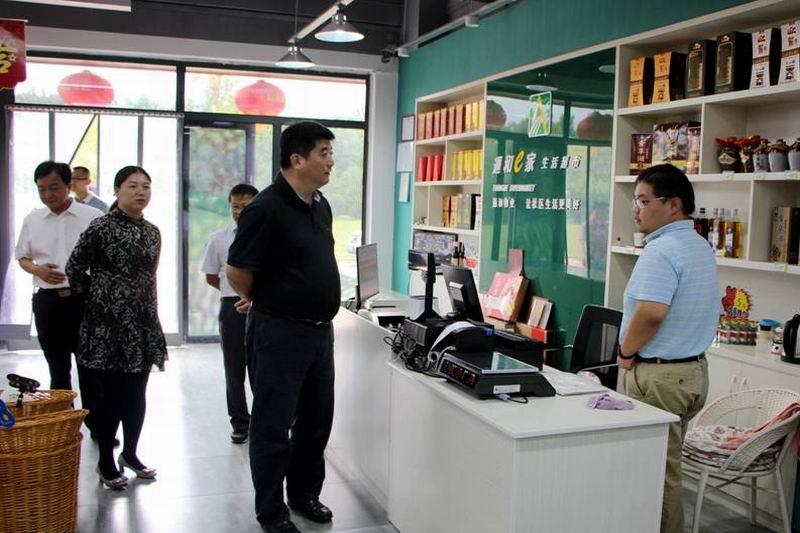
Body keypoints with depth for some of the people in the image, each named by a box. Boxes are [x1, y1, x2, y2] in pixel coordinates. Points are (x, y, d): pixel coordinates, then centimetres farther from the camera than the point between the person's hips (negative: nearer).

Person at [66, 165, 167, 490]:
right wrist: (98, 299, 0)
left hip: (142, 326, 5)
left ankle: (130, 453, 28)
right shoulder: (101, 228, -9)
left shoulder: (152, 232, 8)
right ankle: (106, 462, 16)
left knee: (136, 394, 12)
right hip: (107, 326, -5)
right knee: (110, 396, 2)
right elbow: (74, 270, -4)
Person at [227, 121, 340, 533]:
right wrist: (264, 303, 1)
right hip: (280, 333, -8)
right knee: (273, 426, 7)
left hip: (320, 330, 8)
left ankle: (305, 494, 36)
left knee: (317, 420, 18)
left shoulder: (320, 205, 8)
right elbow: (236, 272, -15)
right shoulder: (266, 208, -18)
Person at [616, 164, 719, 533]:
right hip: (694, 368, 10)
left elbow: (651, 312, -31)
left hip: (660, 374, -10)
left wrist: (626, 352, -14)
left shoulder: (661, 250, -20)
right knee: (668, 467, 18)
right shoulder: (701, 246, 12)